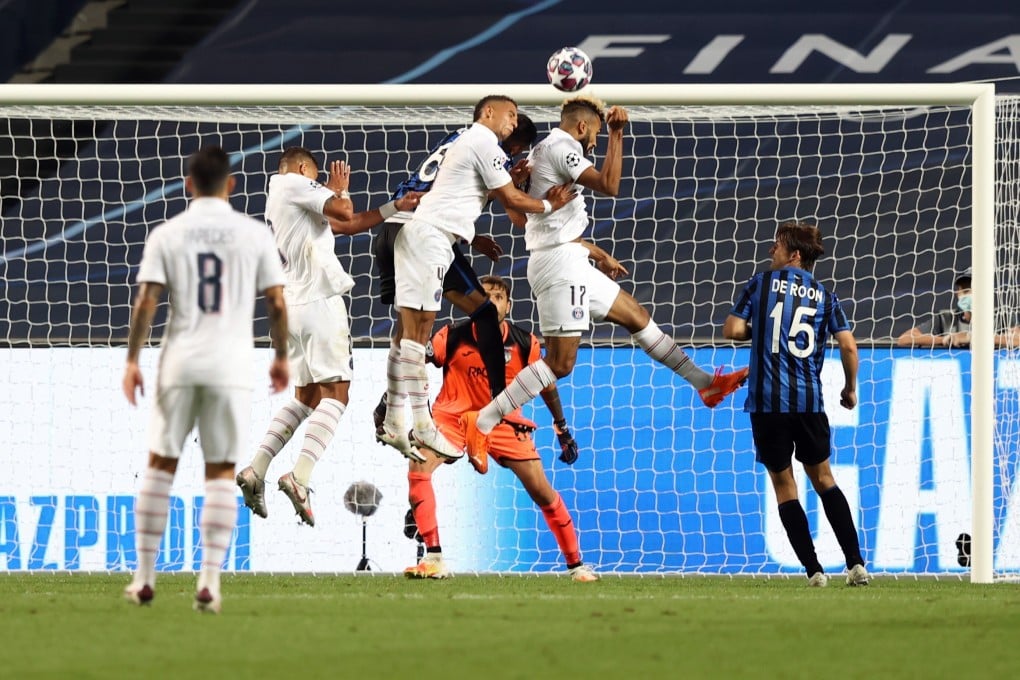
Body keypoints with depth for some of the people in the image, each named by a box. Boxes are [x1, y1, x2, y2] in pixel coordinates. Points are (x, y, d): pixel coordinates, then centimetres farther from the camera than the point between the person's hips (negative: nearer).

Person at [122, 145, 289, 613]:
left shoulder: (166, 235, 0)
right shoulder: (255, 234, 1)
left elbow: (146, 301, -6)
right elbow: (277, 303, 1)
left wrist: (132, 360, 0)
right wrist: (281, 356, 14)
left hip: (179, 363, 0)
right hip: (231, 365, 0)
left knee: (160, 465, 11)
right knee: (221, 473, 4)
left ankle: (145, 578, 12)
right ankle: (209, 581, -5)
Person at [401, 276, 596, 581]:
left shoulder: (525, 345, -11)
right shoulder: (453, 337, -16)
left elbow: (546, 385, 5)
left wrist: (563, 430, 12)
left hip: (503, 421, 1)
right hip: (453, 415, -1)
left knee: (542, 491, -3)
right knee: (418, 467, -26)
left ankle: (576, 564, 14)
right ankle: (433, 559, -23)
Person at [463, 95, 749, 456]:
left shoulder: (550, 150, 21)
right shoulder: (559, 147, -10)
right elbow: (609, 185, -21)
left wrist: (599, 255, 31)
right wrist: (617, 134, -15)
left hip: (569, 264, 11)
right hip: (559, 264, -11)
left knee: (635, 315, 17)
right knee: (560, 363, -12)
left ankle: (707, 384, 23)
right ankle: (481, 423, -13)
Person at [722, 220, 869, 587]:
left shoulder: (761, 283, 2)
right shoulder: (824, 296, 8)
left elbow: (732, 330, -3)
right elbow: (848, 346, 0)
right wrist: (850, 389, 15)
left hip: (768, 400, -2)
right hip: (809, 399, 2)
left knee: (783, 484, 8)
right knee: (823, 479, 16)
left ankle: (814, 570, 1)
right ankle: (856, 564, 6)